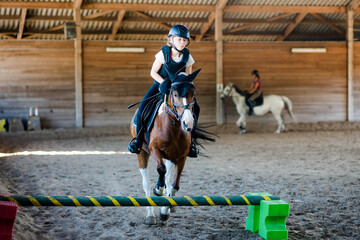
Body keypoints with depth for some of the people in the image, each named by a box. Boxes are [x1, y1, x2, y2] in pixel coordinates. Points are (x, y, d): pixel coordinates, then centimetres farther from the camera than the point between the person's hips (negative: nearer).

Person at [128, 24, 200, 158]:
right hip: (160, 84, -2)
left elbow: (188, 76, 2)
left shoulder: (187, 56, -7)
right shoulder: (163, 53, -14)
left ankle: (189, 139, -1)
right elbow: (153, 72, -7)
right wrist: (164, 83, -21)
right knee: (142, 109, -19)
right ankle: (139, 139, 2)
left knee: (195, 108, -18)